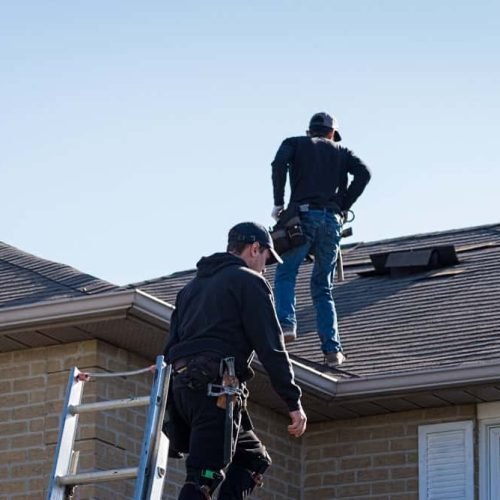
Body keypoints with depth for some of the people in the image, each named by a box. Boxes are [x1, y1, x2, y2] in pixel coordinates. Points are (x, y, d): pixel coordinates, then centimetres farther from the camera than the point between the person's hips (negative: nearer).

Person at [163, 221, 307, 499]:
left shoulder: (193, 286, 27)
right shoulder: (249, 281, 3)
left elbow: (172, 345, 25)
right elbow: (271, 346, -6)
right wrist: (294, 401, -6)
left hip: (182, 385, 8)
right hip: (217, 387, -8)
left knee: (254, 458, 17)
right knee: (205, 475, -15)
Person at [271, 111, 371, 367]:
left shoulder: (294, 143, 16)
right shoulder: (341, 151, 22)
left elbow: (279, 163, -6)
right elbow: (363, 173, 3)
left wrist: (278, 203, -1)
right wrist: (344, 207, 7)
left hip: (303, 215, -2)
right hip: (332, 220, 2)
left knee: (285, 275, 7)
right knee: (323, 287, 9)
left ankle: (286, 324, -19)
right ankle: (332, 350, -2)